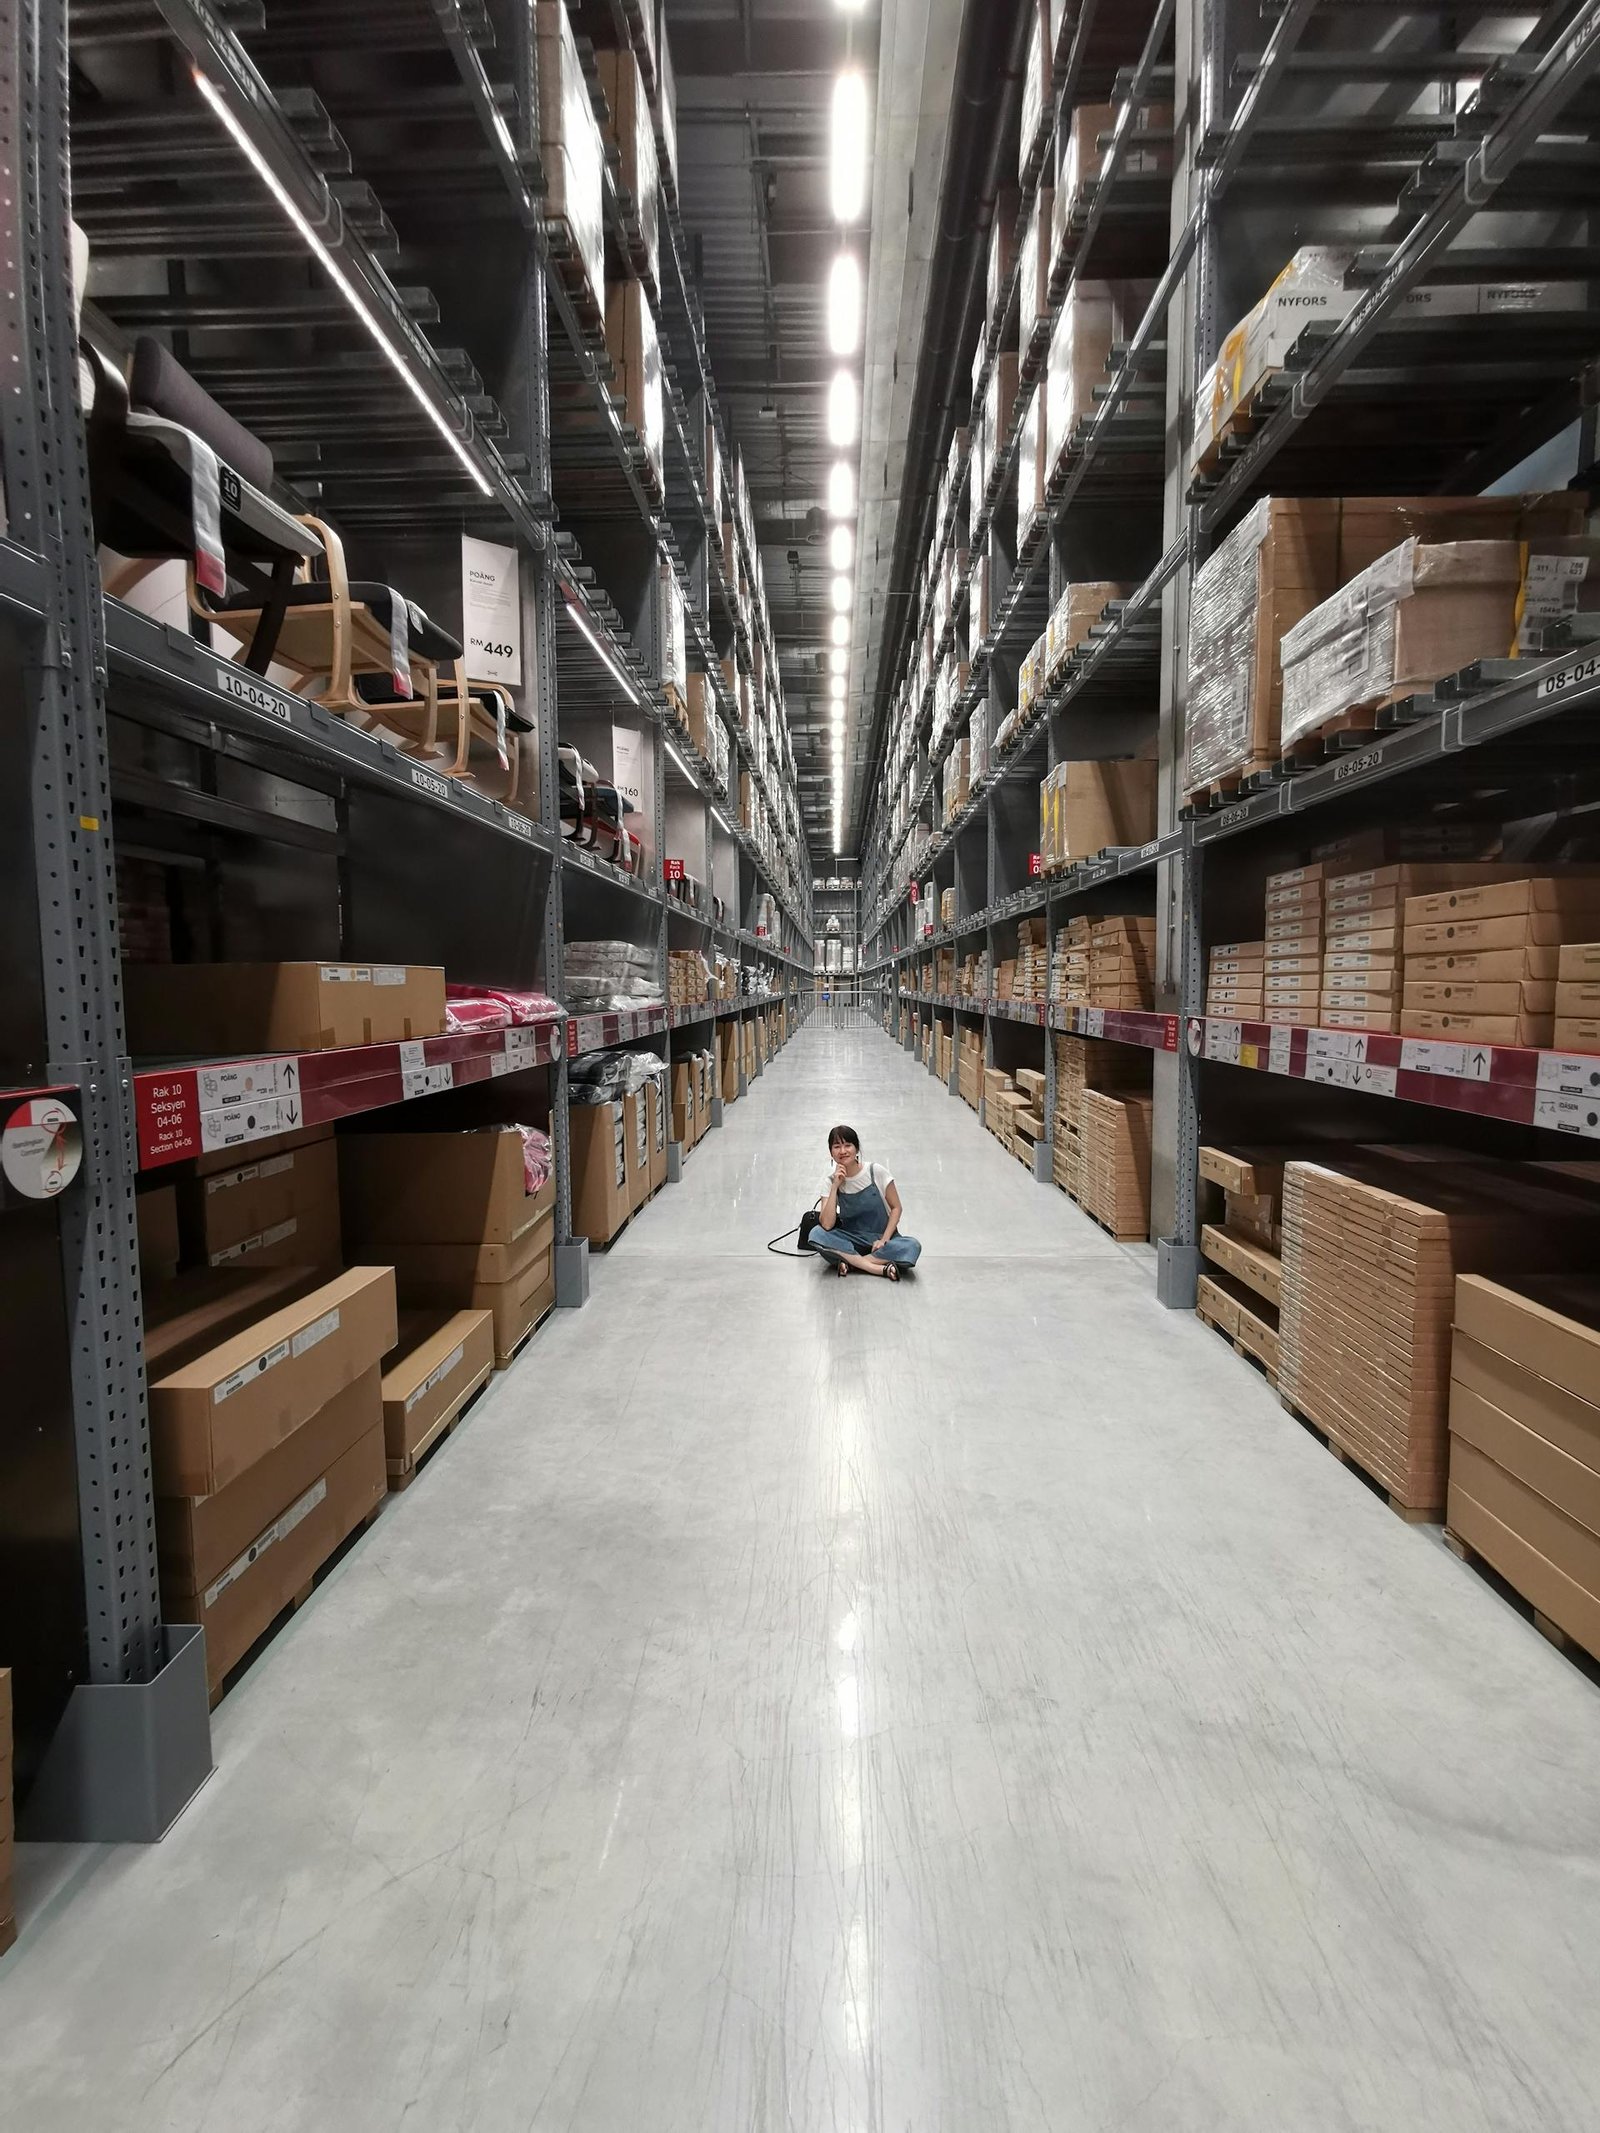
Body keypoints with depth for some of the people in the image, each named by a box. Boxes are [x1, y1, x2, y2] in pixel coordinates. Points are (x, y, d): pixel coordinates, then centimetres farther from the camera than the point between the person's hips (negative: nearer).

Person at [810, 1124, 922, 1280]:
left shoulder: (876, 1171, -9)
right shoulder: (831, 1181, -4)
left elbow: (896, 1208, -1)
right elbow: (827, 1225, -16)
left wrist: (884, 1240, -14)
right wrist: (835, 1186, -20)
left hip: (881, 1239, -1)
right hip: (851, 1240, 1)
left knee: (912, 1246, -32)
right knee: (816, 1234, -29)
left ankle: (850, 1262, -22)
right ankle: (881, 1268, -29)